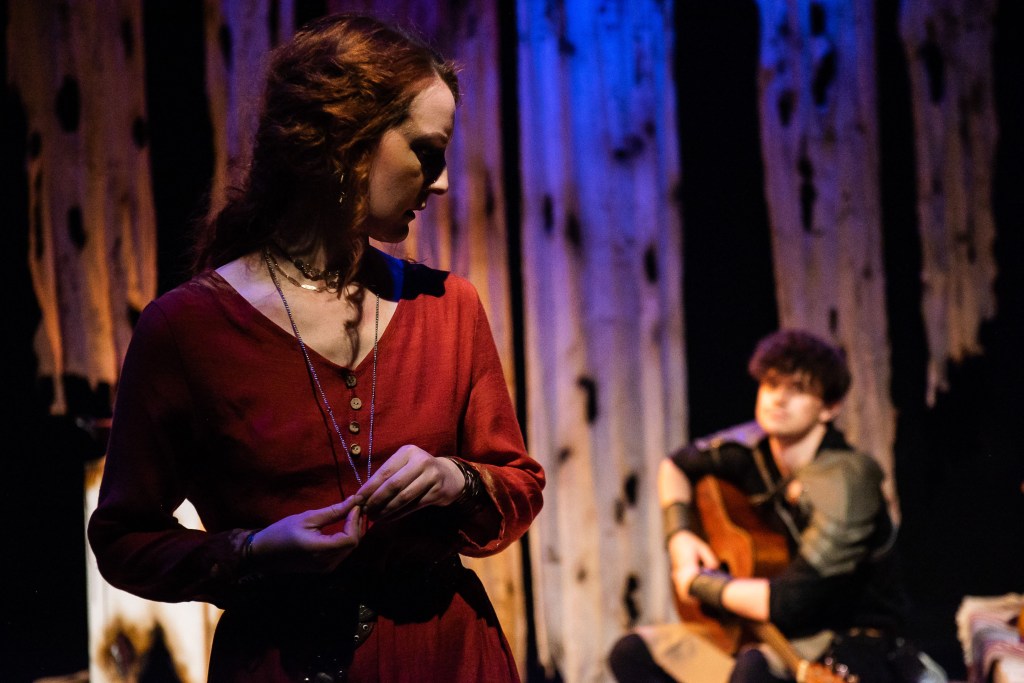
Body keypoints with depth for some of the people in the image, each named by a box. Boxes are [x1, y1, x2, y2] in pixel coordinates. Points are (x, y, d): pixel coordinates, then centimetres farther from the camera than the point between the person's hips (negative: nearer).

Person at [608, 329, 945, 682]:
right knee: (633, 651, -2)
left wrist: (700, 583, -14)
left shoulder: (844, 483, -24)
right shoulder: (751, 448, -1)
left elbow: (788, 603, -29)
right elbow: (676, 465, 21)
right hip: (784, 636, 8)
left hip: (854, 643, -8)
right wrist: (679, 533, 3)